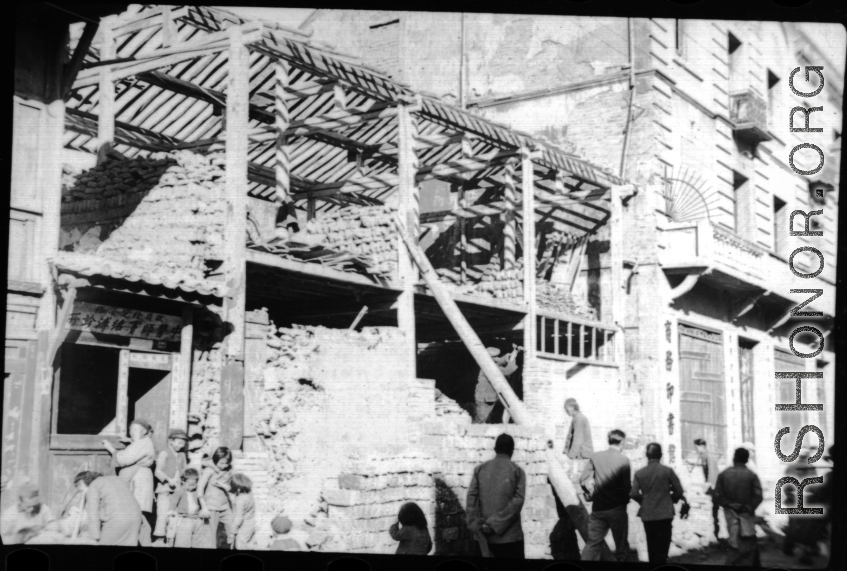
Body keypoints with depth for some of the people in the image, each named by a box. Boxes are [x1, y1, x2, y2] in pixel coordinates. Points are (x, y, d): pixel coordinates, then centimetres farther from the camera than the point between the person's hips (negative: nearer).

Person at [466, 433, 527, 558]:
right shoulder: (517, 471, -1)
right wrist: (494, 524, -12)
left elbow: (472, 498, -2)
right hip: (510, 535, -3)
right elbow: (517, 501, -11)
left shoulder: (480, 469, 7)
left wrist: (475, 525, -7)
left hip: (485, 536, 3)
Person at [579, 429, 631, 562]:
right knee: (621, 544, 10)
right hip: (617, 508, -3)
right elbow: (627, 486, -10)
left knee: (592, 542, 7)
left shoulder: (595, 457, -1)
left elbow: (583, 479, -4)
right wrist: (625, 499, 10)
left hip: (598, 507, 3)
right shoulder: (624, 460, -10)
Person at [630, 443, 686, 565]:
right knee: (662, 547, 1)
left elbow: (633, 494, -9)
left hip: (647, 515, 3)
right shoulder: (668, 470, -6)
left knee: (652, 547, 15)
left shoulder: (639, 473, -1)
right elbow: (679, 491, -4)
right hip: (664, 514, -2)